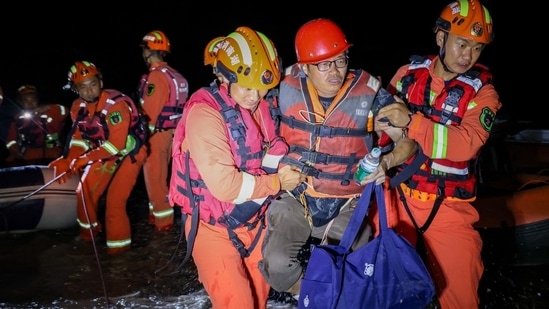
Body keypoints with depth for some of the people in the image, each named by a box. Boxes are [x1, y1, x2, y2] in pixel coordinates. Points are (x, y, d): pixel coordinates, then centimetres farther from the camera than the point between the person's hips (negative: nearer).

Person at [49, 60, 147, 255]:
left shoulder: (116, 104, -29)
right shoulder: (78, 106, -5)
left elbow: (116, 144, -32)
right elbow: (79, 137, 0)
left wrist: (86, 159, -31)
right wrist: (68, 161, -16)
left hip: (128, 153, -7)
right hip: (104, 153, 8)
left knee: (114, 200, -14)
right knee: (85, 191, 11)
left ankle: (119, 246, 5)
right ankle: (88, 233, 36)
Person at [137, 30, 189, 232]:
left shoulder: (156, 76, -17)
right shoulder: (175, 76, 9)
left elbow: (149, 111, -19)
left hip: (156, 134, -9)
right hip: (170, 131, 9)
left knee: (154, 178, 2)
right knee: (160, 176, 19)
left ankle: (163, 221, 11)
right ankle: (156, 214, 33)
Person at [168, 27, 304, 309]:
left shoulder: (260, 105, -2)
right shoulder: (204, 113, -24)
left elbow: (273, 149, 9)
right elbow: (225, 185, -29)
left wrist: (281, 168, -13)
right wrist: (276, 183, -18)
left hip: (253, 221, 7)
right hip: (214, 226, -6)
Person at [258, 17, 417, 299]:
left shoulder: (369, 94, -11)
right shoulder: (286, 88, -6)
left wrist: (385, 162, -24)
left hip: (346, 205, 0)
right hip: (294, 197, 1)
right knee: (277, 265, -17)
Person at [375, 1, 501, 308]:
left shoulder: (482, 90, -5)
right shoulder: (410, 72, 3)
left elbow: (467, 144, -21)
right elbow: (384, 118, 11)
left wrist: (412, 121, -31)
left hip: (449, 205, -1)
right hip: (398, 194, 2)